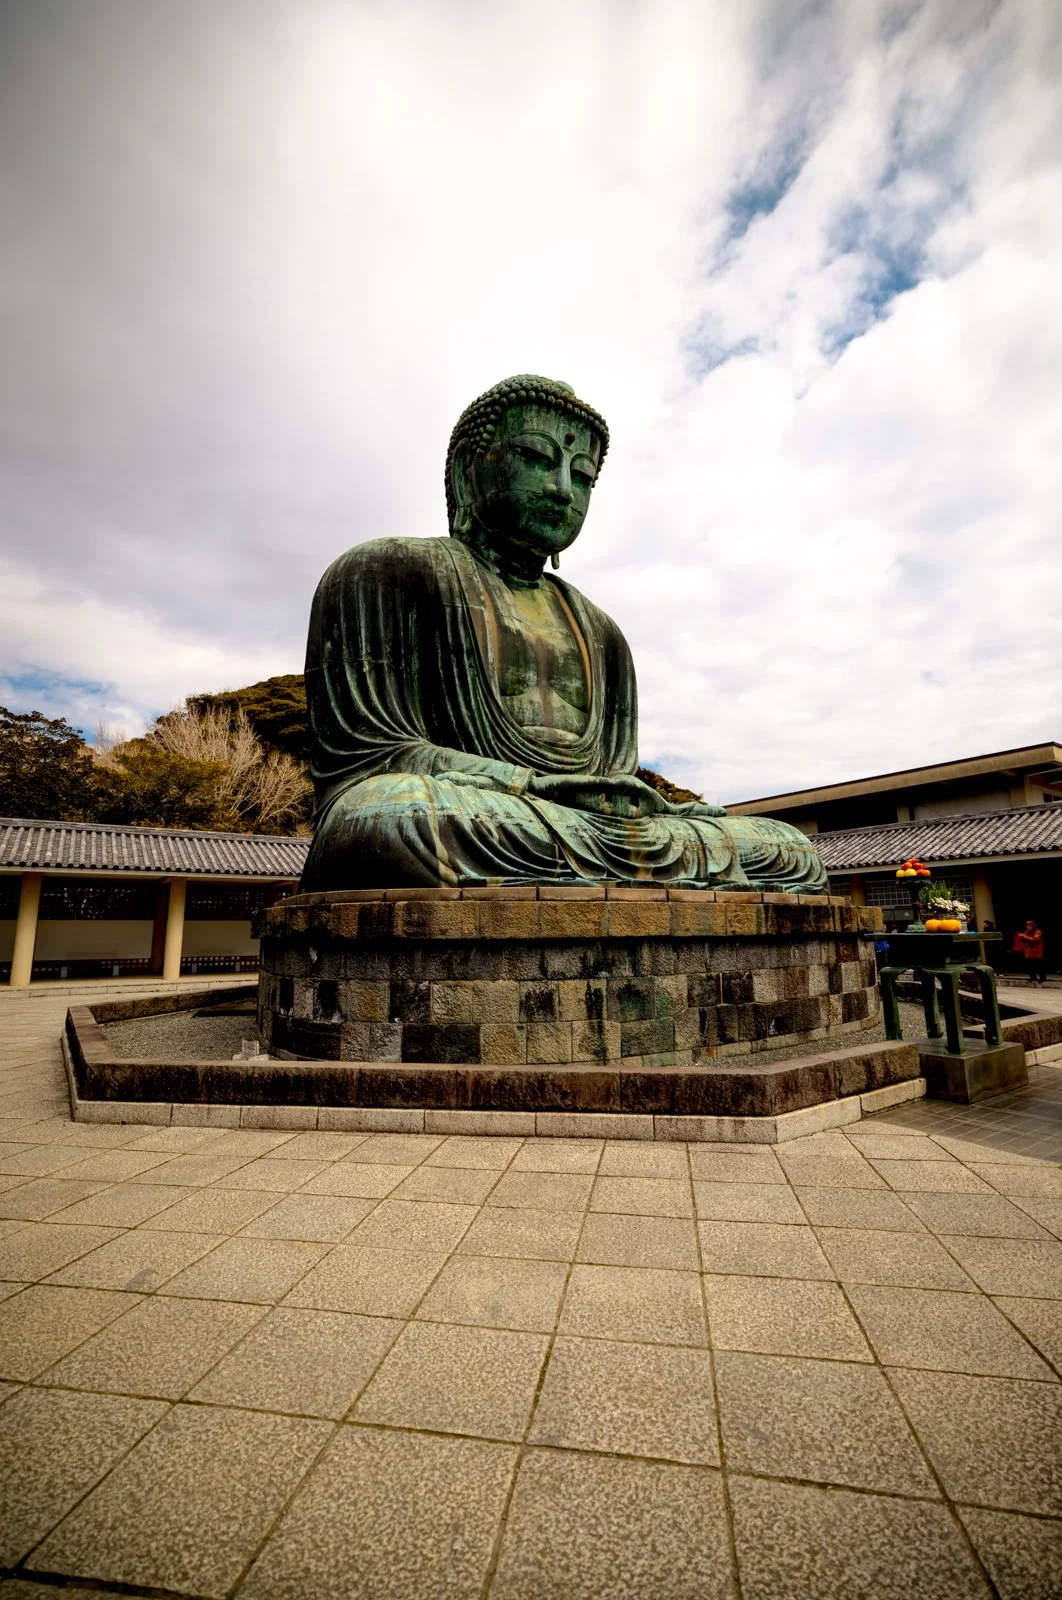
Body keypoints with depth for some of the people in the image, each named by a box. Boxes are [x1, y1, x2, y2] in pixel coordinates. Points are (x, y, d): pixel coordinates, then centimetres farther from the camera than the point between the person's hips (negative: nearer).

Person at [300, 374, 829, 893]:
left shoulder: (601, 633, 25)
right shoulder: (386, 572, 8)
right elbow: (354, 754, -5)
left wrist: (651, 808, -7)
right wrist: (543, 786, -16)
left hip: (586, 833, 5)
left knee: (791, 852, -4)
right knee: (390, 813, -39)